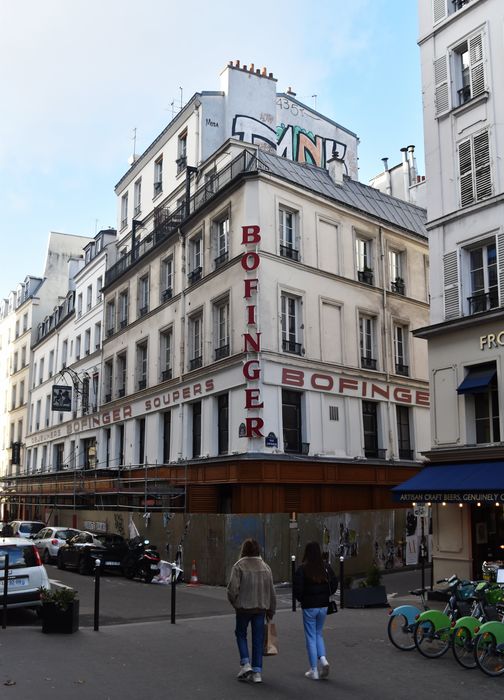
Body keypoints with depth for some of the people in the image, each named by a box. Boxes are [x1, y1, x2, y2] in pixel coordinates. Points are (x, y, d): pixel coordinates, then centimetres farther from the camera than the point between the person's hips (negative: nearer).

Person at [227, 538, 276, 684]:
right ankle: (257, 672, 10)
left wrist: (234, 603, 5)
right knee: (258, 639, 9)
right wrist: (271, 610, 17)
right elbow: (271, 591, 8)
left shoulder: (239, 565, -9)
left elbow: (232, 588, -14)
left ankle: (245, 664, 5)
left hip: (243, 606, -3)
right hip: (261, 607, 3)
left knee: (241, 634, 17)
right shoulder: (265, 566, 5)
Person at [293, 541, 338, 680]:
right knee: (318, 633, 22)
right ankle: (323, 659, 2)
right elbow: (334, 584, 3)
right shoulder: (326, 567, -3)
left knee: (311, 637, 7)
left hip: (309, 607, -4)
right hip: (323, 606, 4)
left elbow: (297, 589, -16)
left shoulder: (302, 569, -15)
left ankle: (314, 670, 10)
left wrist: (301, 599, 4)